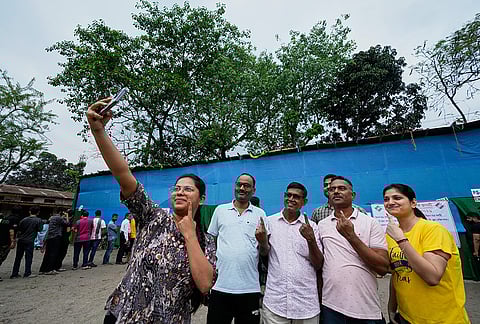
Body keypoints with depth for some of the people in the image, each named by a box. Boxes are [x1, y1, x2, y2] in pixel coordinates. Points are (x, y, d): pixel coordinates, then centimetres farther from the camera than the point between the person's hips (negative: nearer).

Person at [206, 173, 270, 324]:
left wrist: (263, 241, -18)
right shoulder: (220, 210, 3)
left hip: (250, 288, 0)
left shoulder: (260, 214, 1)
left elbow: (265, 252, 3)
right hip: (220, 286, 0)